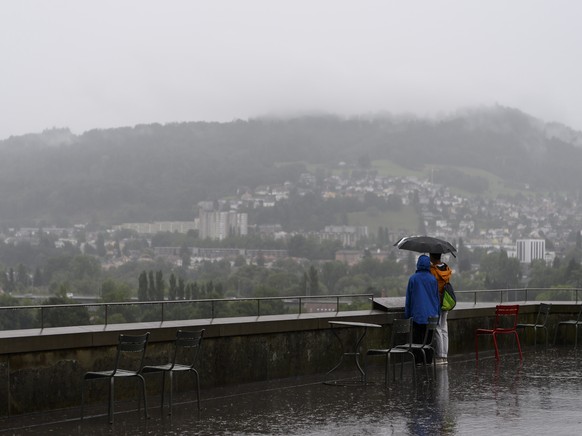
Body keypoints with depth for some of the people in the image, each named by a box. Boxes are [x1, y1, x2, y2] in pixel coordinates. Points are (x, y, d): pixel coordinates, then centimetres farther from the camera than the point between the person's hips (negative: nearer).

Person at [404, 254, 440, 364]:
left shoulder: (413, 279, -6)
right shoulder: (433, 279, 0)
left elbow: (408, 298, 0)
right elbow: (437, 298, 8)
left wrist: (407, 314, 9)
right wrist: (438, 313, 18)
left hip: (417, 315, -2)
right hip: (431, 315, 2)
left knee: (417, 339, 4)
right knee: (429, 340, 7)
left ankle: (418, 362, 1)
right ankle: (428, 362, 6)